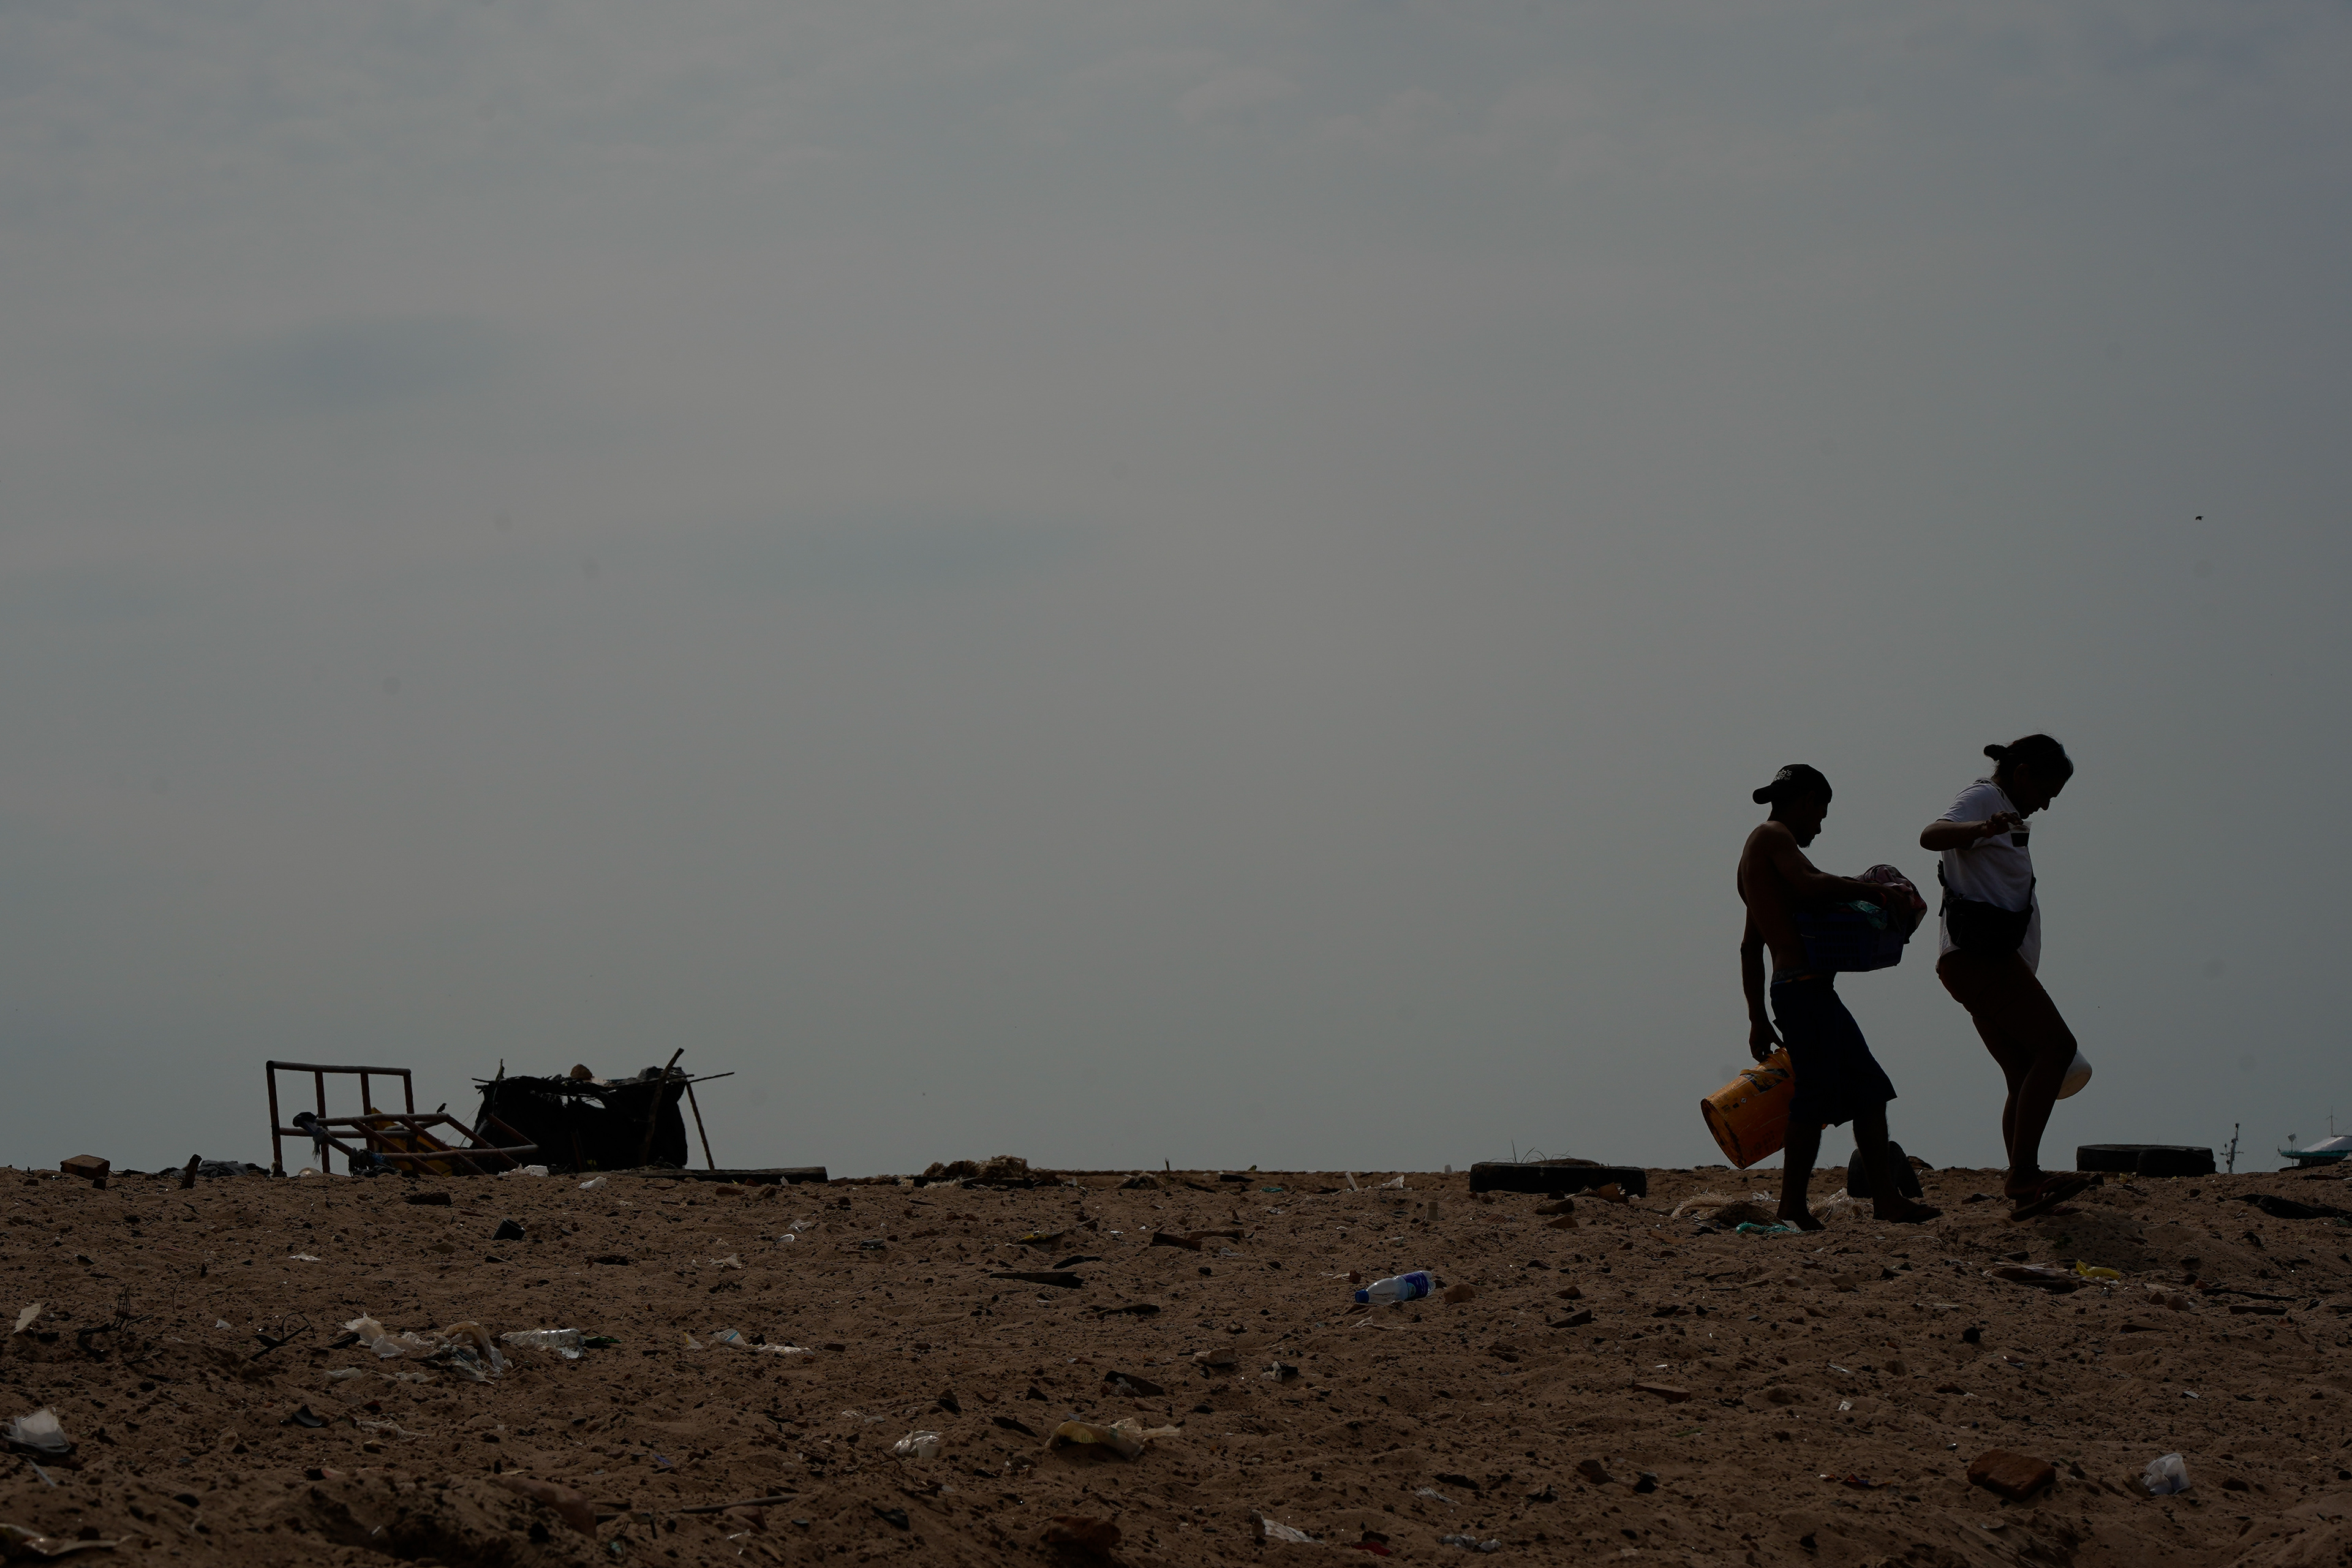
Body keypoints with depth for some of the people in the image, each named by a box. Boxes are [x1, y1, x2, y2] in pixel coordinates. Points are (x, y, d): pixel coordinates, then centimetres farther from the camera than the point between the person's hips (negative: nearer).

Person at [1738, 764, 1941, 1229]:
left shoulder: (1757, 853, 26)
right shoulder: (1773, 837, -4)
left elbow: (1750, 946, 26)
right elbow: (1809, 884, -24)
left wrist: (1758, 1018, 26)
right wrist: (1875, 890, -19)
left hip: (1794, 989, 10)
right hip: (1804, 985, -10)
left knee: (1868, 1088, 12)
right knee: (1817, 1093, -10)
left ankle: (1888, 1199, 11)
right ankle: (1793, 1208, -10)